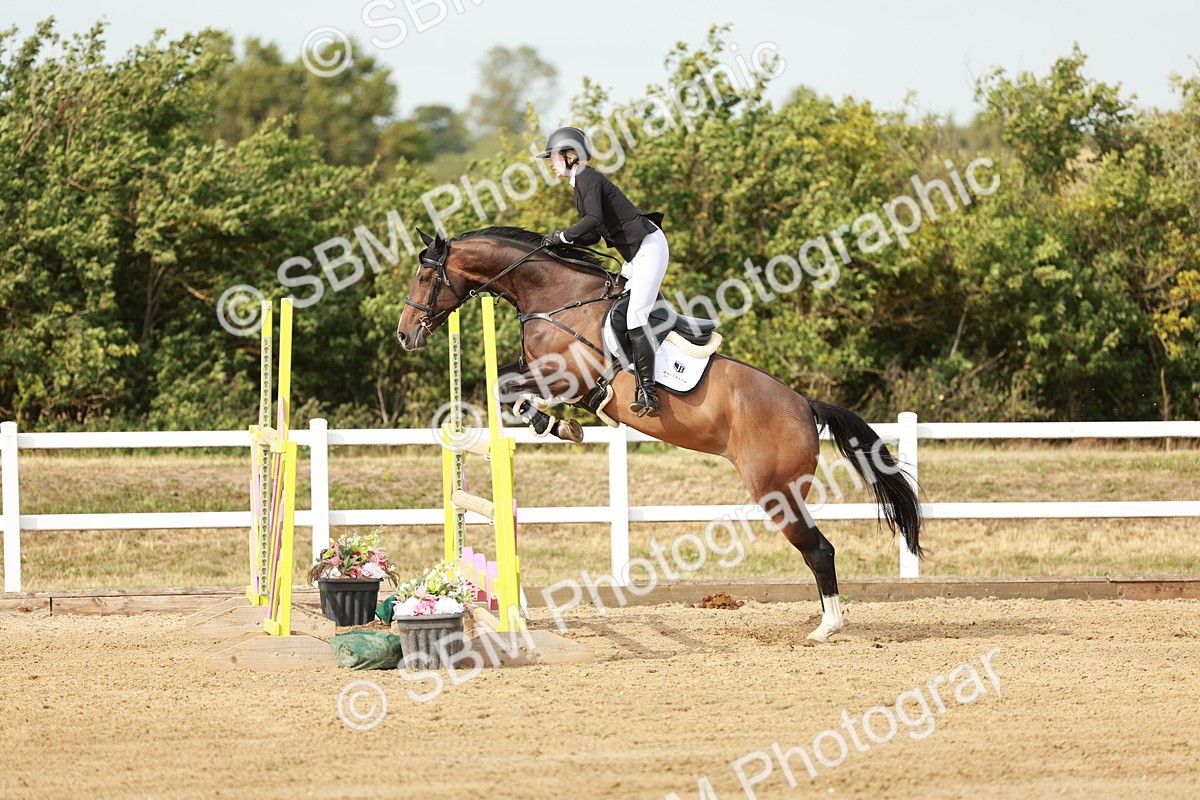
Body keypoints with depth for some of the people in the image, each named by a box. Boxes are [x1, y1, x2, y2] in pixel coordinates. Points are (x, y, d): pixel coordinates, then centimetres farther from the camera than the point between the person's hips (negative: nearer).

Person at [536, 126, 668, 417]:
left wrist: (562, 236, -17)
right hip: (635, 254, 11)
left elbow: (594, 219, -27)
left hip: (649, 246, -11)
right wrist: (562, 241, 8)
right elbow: (594, 235, 19)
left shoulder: (588, 178, -11)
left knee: (635, 315, -19)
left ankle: (648, 392, -25)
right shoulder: (582, 183, 19)